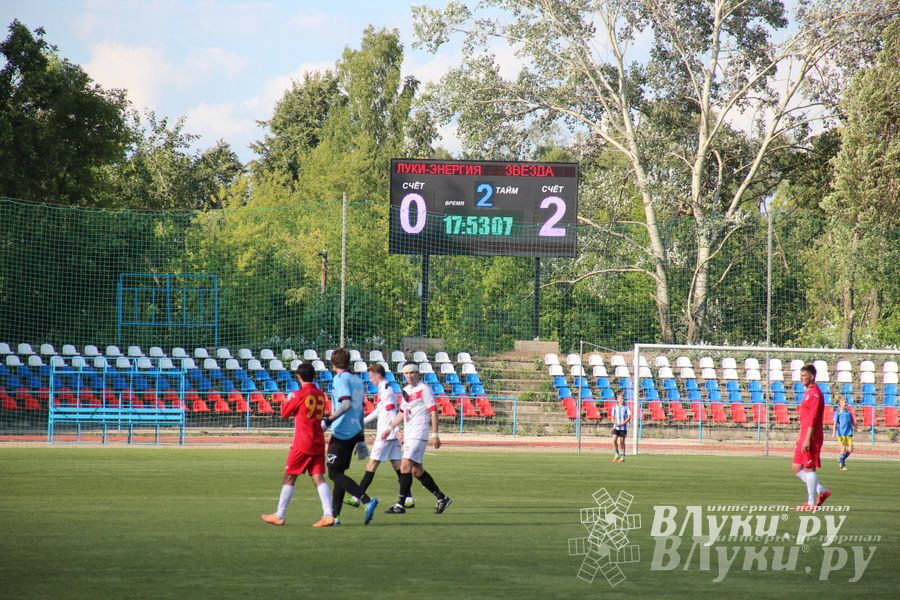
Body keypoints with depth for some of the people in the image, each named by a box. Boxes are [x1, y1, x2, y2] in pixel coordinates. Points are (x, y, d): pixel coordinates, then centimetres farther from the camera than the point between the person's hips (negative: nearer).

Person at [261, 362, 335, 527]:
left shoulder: (299, 394, -10)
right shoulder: (320, 395, 9)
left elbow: (285, 413, -2)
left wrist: (287, 401, 17)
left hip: (302, 443, -6)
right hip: (318, 442, 6)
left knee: (289, 477, 4)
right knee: (318, 477, 0)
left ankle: (279, 516, 9)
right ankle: (328, 515, -15)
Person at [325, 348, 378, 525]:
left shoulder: (341, 379, -10)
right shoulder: (357, 380, 15)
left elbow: (346, 403, -24)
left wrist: (329, 420, -26)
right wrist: (361, 438, 22)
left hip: (341, 433, -9)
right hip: (354, 432, 9)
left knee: (334, 473, -7)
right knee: (339, 473, 13)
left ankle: (367, 501, -22)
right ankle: (335, 515, 10)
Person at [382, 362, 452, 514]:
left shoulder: (424, 389, -8)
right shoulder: (406, 390, 16)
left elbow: (433, 411, -11)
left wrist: (435, 435, -16)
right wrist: (390, 429, 22)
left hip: (419, 434, -9)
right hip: (408, 434, 9)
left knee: (405, 465, -16)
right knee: (416, 470, 9)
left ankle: (400, 504, -17)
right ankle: (442, 498, 19)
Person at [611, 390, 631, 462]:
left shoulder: (626, 407, -3)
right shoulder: (614, 407, 4)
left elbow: (629, 417, -4)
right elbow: (612, 417, 8)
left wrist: (623, 423, -16)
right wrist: (615, 423, -11)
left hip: (623, 427, -2)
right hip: (616, 427, 2)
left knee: (622, 441, 2)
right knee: (614, 440, -13)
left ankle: (622, 457, 11)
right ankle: (617, 454, 4)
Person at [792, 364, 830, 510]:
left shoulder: (815, 394, -13)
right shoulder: (808, 392, 18)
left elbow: (813, 418, -19)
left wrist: (807, 439, -22)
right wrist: (800, 436, 23)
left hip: (812, 437, -10)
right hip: (805, 437, 10)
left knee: (809, 468, -5)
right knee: (796, 468, 10)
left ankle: (812, 503, 0)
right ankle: (821, 491, 16)